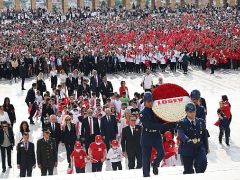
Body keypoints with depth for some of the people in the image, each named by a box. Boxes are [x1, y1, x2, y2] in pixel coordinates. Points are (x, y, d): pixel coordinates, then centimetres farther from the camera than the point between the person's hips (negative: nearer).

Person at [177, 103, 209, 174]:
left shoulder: (201, 122, 11)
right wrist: (188, 140, -40)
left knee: (203, 163, -21)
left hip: (200, 148, 3)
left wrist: (206, 148, 15)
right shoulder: (182, 123, -3)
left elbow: (205, 136, 16)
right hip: (187, 149, -2)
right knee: (188, 171, 3)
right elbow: (181, 134, -21)